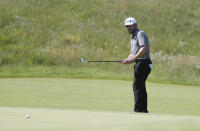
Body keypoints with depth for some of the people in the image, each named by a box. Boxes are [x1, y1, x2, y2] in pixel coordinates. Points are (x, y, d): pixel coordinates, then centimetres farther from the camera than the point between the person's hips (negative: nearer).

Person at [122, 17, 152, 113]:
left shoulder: (140, 34, -7)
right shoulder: (133, 38, 24)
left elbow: (144, 48, -22)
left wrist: (133, 59, -25)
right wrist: (127, 59, 5)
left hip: (143, 62, -10)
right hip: (139, 63, 10)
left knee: (137, 86, -14)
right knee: (141, 86, 12)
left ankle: (138, 108, -17)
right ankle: (143, 109, 16)